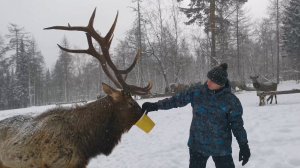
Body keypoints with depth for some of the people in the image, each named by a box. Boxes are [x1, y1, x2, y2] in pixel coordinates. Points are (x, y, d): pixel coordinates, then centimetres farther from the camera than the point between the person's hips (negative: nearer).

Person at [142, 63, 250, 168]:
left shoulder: (231, 100, -11)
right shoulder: (197, 91, -4)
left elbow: (237, 124, -4)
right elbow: (177, 100, 3)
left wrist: (244, 145, -3)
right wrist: (155, 106, 0)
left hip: (221, 147, -2)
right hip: (197, 144, 3)